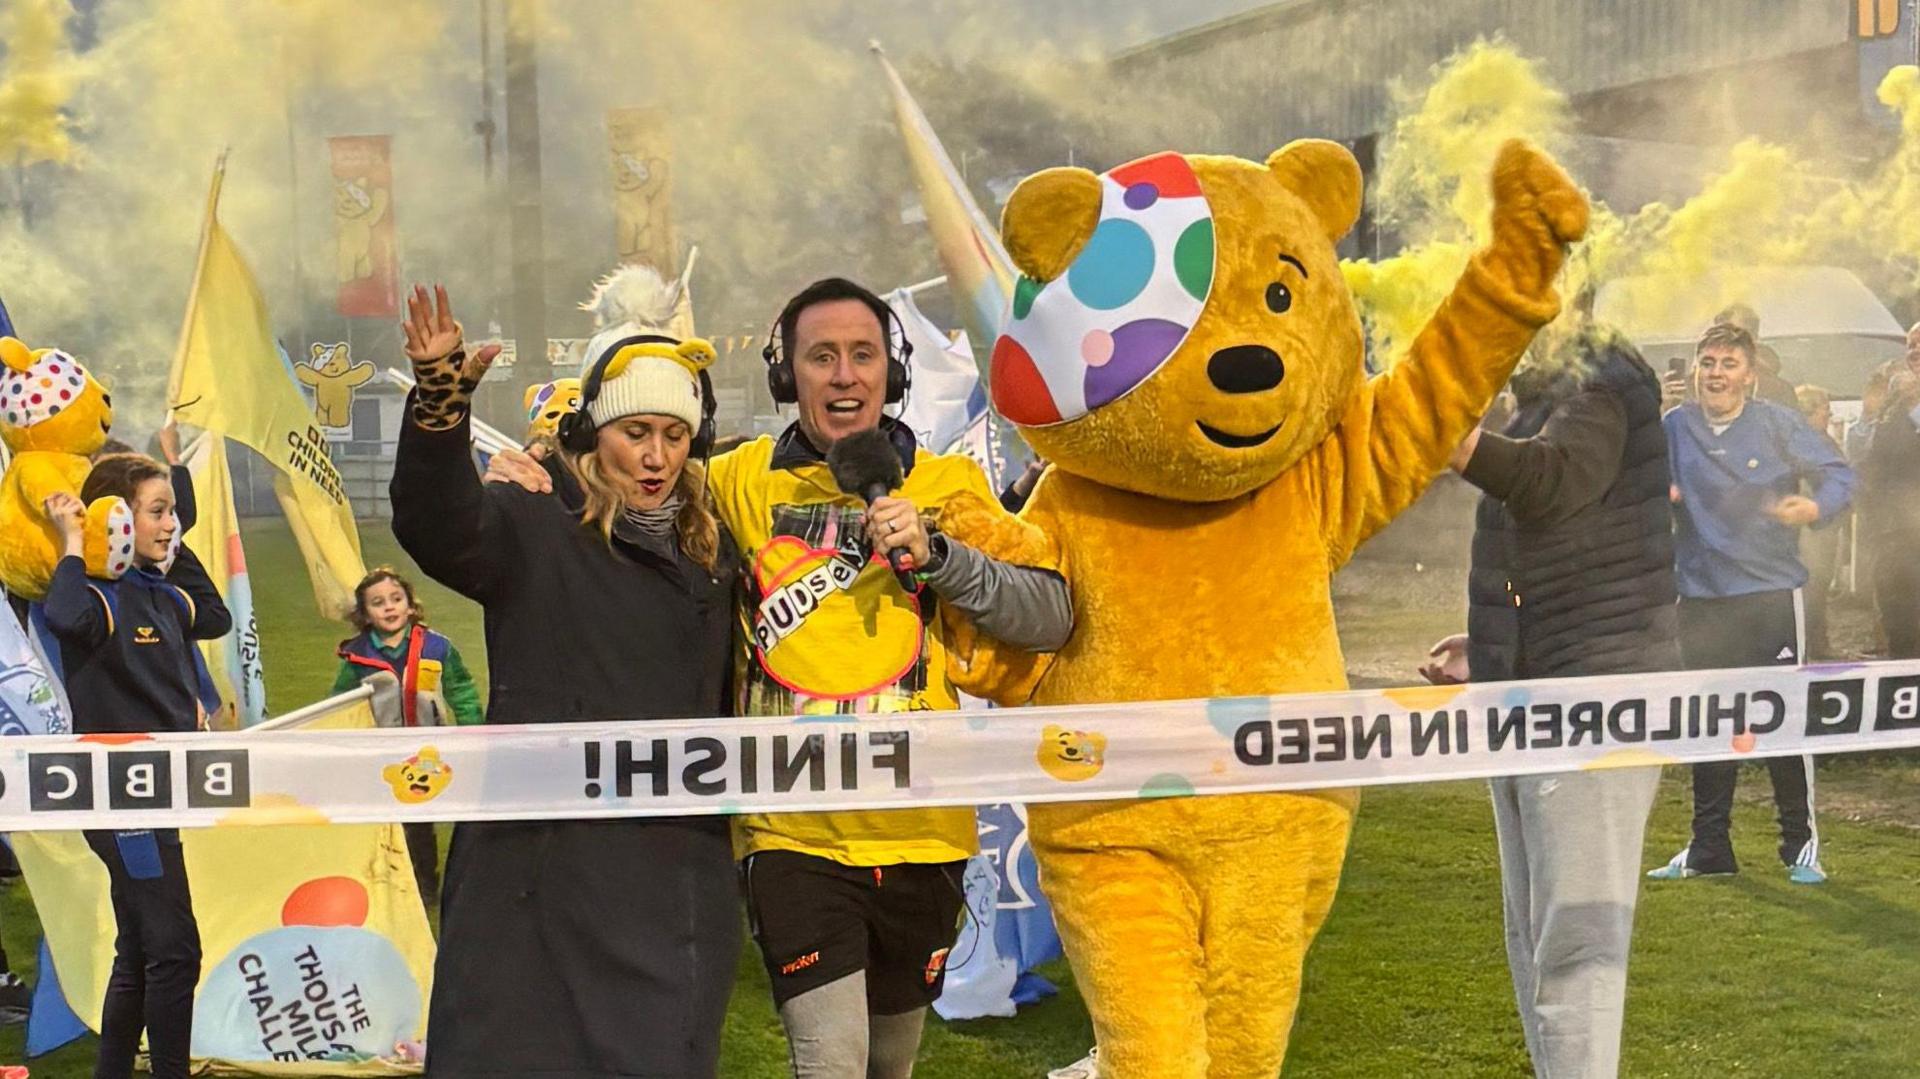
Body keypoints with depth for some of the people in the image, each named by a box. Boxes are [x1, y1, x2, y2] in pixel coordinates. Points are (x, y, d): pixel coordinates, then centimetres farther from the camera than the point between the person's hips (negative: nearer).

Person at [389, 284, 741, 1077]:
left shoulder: (714, 558, 16)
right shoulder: (532, 534, 1)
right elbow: (437, 523, -20)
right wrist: (440, 401, -34)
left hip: (673, 881, 4)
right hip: (538, 868, -4)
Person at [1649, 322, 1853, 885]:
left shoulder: (1777, 423, -2)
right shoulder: (1673, 429, 6)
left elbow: (1839, 473, -2)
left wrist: (1816, 508, -22)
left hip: (1773, 590, -3)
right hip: (1701, 596, 3)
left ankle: (1802, 843, 10)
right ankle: (1708, 848, 18)